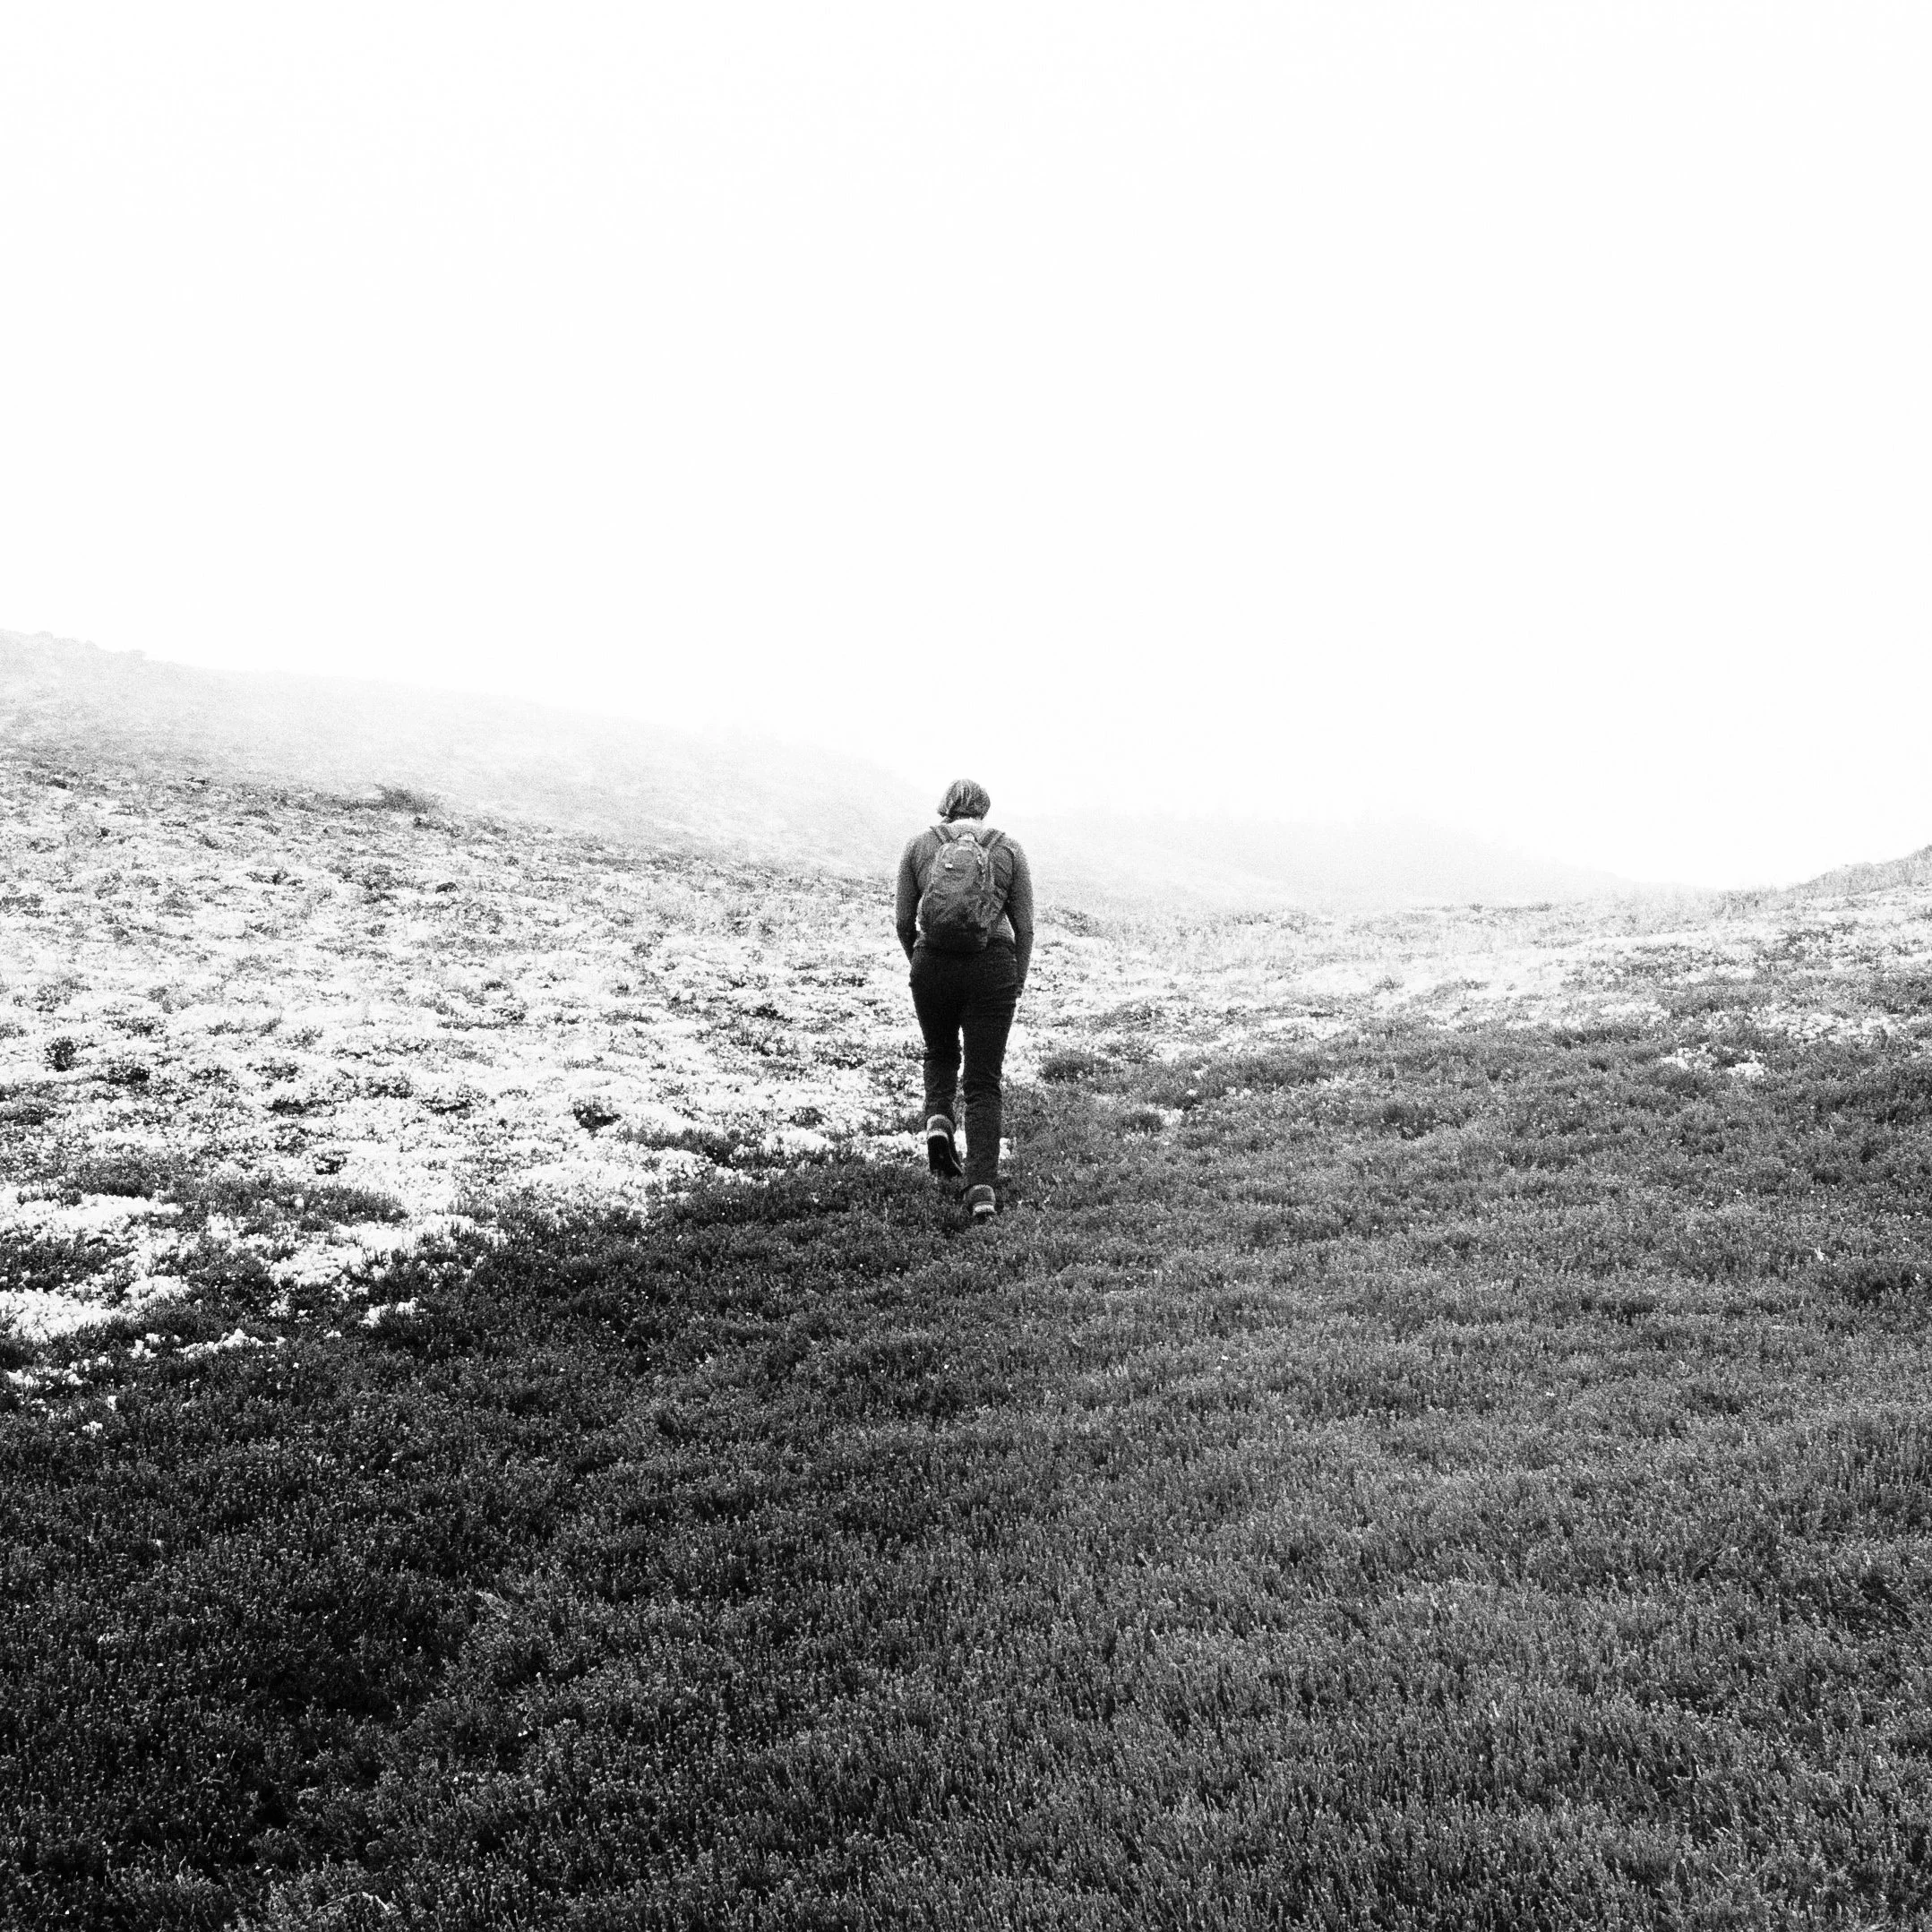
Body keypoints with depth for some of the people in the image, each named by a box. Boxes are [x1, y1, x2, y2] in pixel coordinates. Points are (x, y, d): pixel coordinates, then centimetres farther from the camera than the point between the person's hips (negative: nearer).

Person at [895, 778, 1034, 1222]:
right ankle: (983, 1186, -7)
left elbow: (904, 921, 9)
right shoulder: (1008, 849, 7)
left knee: (940, 1054, 29)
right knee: (984, 1082, 5)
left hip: (933, 964, 1)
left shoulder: (920, 844, 8)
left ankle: (938, 1119, 3)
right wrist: (1018, 982, 16)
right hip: (993, 967, -1)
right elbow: (1024, 926, 5)